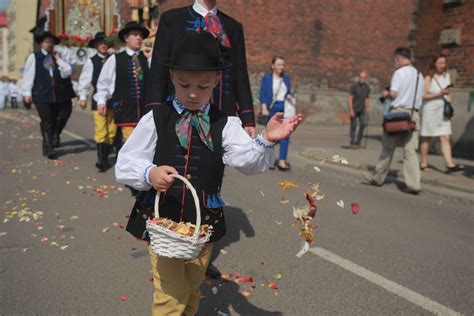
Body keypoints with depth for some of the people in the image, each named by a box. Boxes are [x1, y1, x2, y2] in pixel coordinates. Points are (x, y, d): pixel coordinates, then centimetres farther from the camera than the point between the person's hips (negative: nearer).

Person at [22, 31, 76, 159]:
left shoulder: (57, 58, 14)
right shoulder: (34, 57, 5)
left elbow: (67, 72, 1)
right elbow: (28, 75, 3)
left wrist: (58, 59, -1)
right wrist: (27, 92, -2)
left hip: (58, 94, 3)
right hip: (42, 95, -3)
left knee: (56, 120, 7)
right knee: (47, 122, -2)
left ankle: (55, 136, 31)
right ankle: (48, 148, 3)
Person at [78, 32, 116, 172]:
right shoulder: (91, 61, 1)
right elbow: (84, 79, 4)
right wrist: (82, 96, 1)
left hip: (112, 100, 3)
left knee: (112, 131, 6)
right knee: (101, 131, -8)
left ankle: (105, 158, 19)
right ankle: (101, 160, -3)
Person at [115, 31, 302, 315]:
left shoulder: (225, 124, -5)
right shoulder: (155, 120, -8)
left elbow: (247, 161, -18)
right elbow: (125, 163, -8)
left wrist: (266, 141, -37)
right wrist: (149, 174, -28)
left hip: (204, 223, 2)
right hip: (161, 220, -2)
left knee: (192, 291, 21)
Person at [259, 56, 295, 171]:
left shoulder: (286, 78, 14)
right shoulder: (266, 78, 3)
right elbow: (262, 94, -3)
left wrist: (289, 96, -2)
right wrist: (264, 108, -15)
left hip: (285, 108, 3)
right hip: (272, 108, -3)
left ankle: (282, 161, -10)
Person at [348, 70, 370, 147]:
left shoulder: (367, 87, 7)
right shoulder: (354, 86, -8)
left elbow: (366, 98, 16)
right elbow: (350, 98, -10)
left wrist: (367, 108, 11)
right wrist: (351, 110, -16)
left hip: (362, 109, 4)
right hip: (354, 109, -4)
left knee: (363, 124, -10)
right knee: (353, 126, 1)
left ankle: (358, 142, 2)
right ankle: (352, 142, 12)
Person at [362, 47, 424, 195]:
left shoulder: (400, 72, -8)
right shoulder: (419, 74, 14)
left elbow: (393, 94, -17)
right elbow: (420, 96, 17)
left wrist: (386, 94, 3)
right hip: (414, 114, 6)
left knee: (388, 146, 6)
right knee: (410, 150, 3)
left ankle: (378, 177, 19)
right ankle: (413, 184, -4)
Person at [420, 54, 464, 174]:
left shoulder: (447, 76, 11)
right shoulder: (429, 78, -7)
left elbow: (447, 93, 18)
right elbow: (424, 95, -12)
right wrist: (439, 93, -18)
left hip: (443, 111, 5)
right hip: (430, 110, -5)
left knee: (445, 137, -4)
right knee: (427, 138, 5)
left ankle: (450, 164, -9)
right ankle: (423, 163, 16)